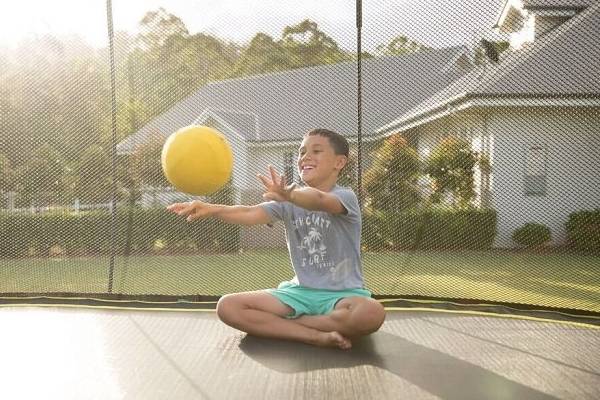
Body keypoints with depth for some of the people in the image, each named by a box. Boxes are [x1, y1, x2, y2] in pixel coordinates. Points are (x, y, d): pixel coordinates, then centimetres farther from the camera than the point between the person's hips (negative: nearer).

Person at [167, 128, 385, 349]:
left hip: (343, 294, -4)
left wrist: (289, 194, -57)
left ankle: (280, 324, -18)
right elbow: (251, 213, -15)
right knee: (228, 306, -13)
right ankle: (317, 336, -20)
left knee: (372, 313, -38)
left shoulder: (345, 197, -9)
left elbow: (319, 200, -35)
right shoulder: (289, 202, 5)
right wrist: (211, 209, -34)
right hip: (300, 291, 4)